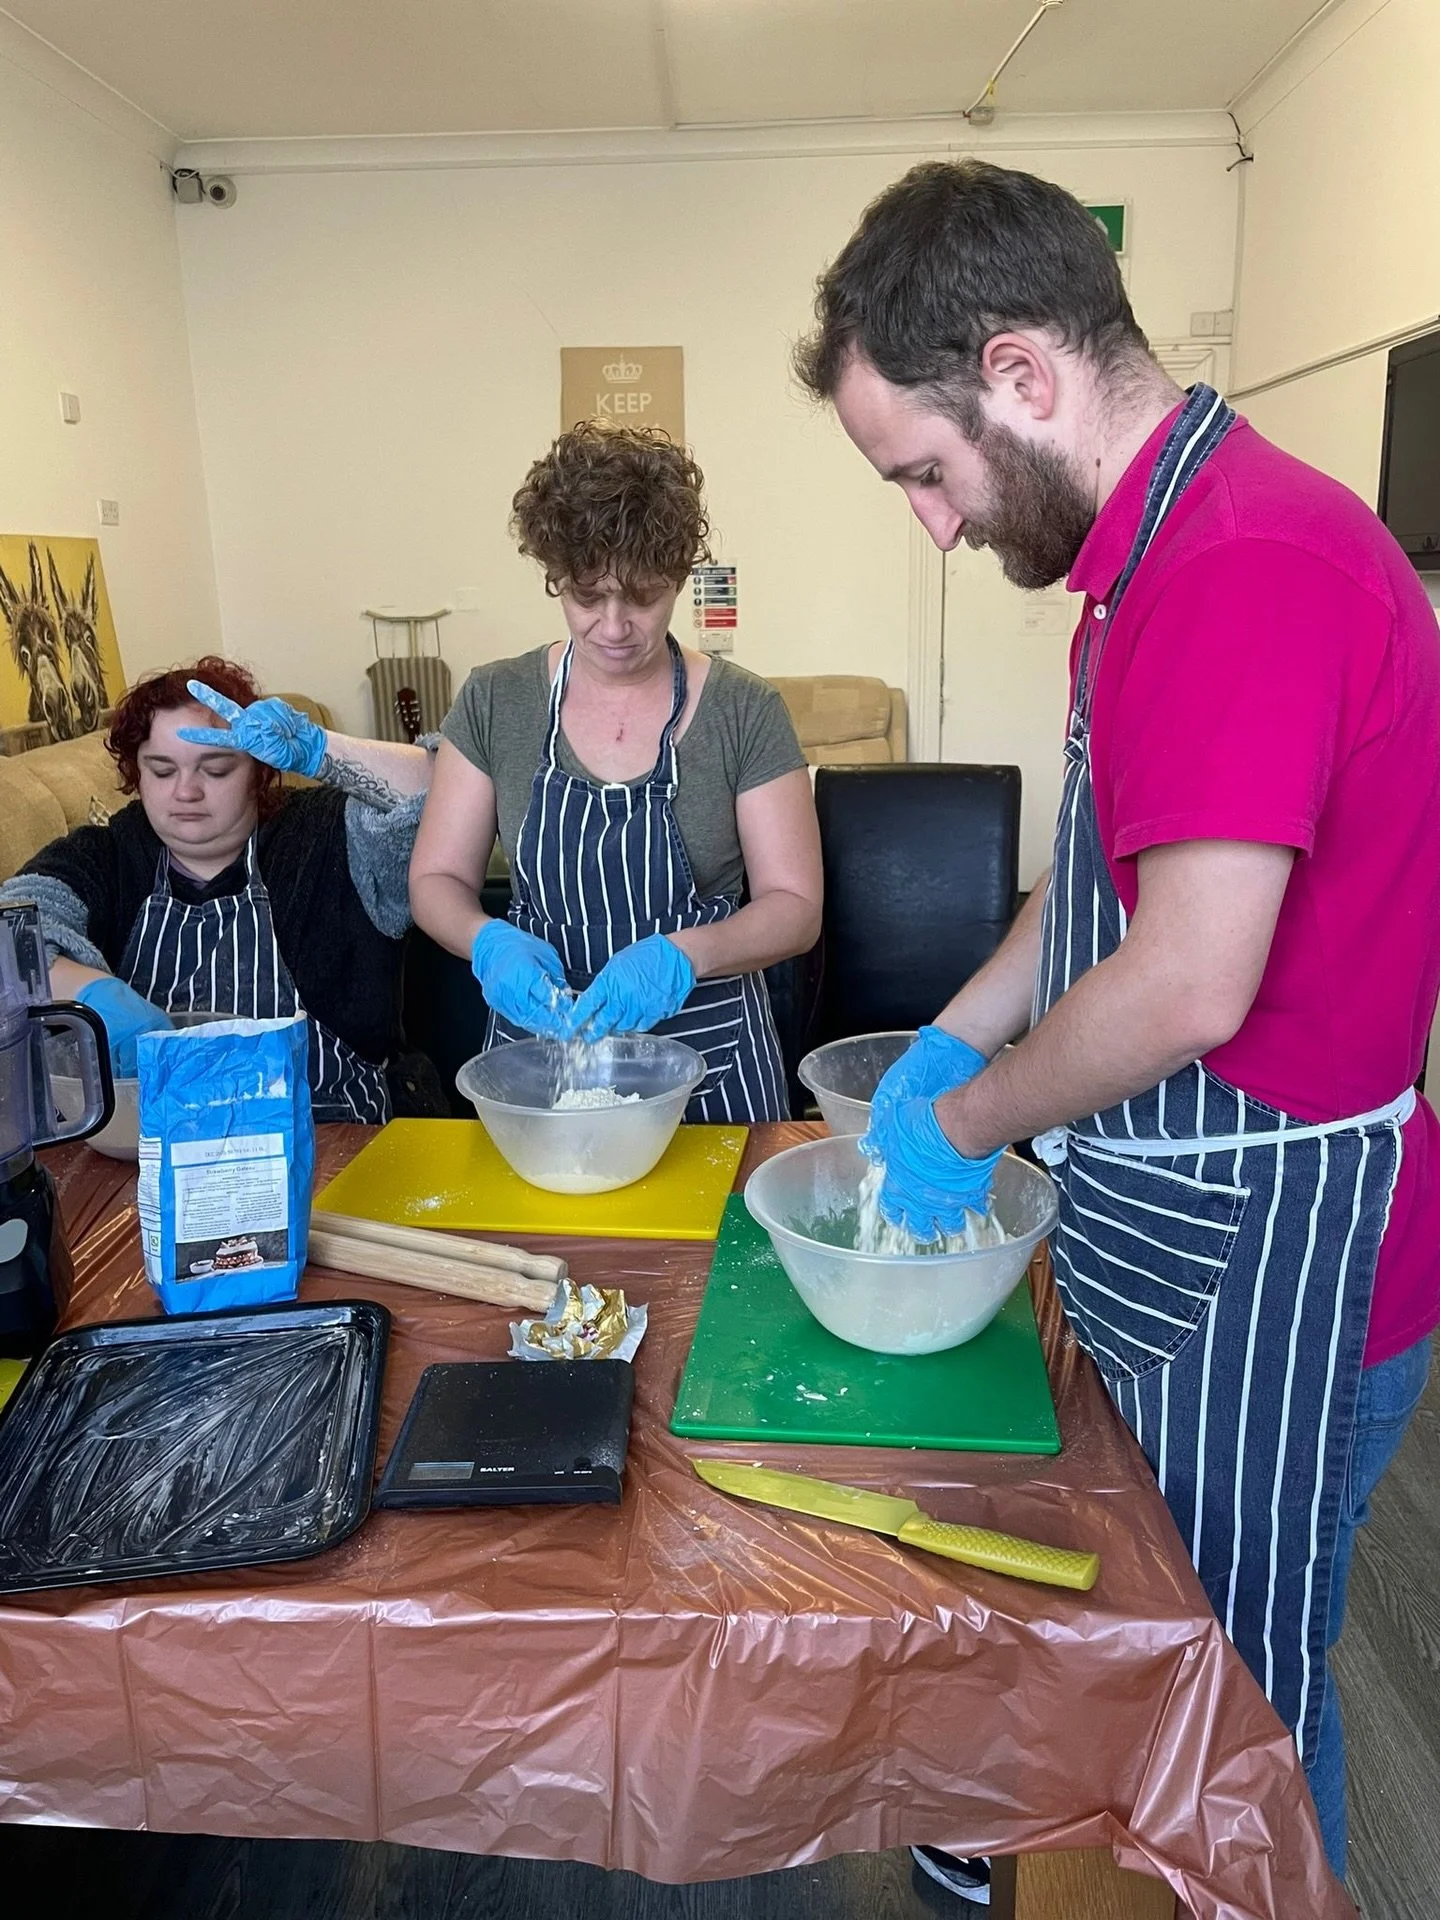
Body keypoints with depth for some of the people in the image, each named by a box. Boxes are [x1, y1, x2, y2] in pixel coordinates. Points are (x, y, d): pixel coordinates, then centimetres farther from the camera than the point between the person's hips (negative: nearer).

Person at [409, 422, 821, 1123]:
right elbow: (436, 878, 0)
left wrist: (682, 954, -28)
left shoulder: (744, 712, -9)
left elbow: (794, 907, -9)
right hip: (535, 1037, 2)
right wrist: (489, 943, -22)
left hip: (709, 1053, -1)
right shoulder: (495, 701, -3)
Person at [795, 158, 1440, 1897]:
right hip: (1185, 1234, 9)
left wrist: (963, 1125, -11)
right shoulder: (1172, 546, 9)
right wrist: (948, 1050, 11)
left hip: (1262, 1256, -9)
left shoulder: (1242, 566, -24)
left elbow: (1189, 983, -28)